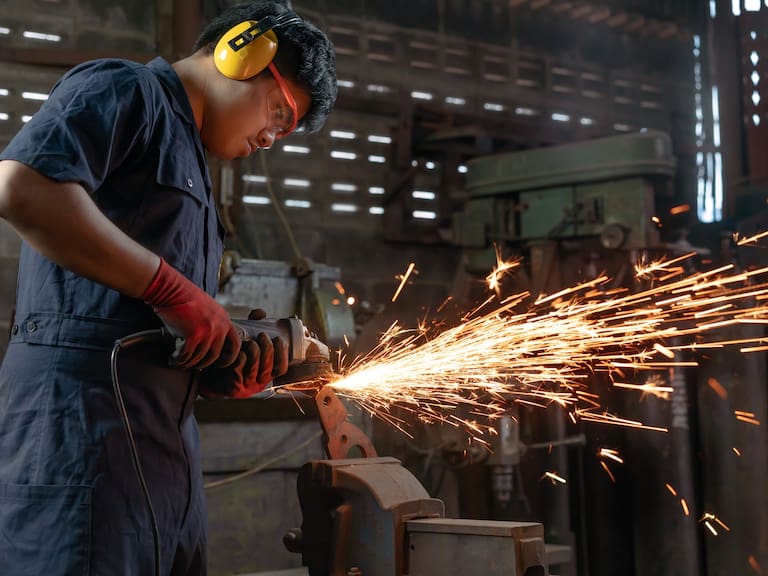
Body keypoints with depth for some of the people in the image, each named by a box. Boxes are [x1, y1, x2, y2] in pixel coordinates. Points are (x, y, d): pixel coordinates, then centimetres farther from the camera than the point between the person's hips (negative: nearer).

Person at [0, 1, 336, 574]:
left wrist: (233, 368, 5)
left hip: (165, 438, 10)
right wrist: (171, 288, -18)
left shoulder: (187, 164, 28)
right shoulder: (124, 90, -1)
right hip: (83, 417, -10)